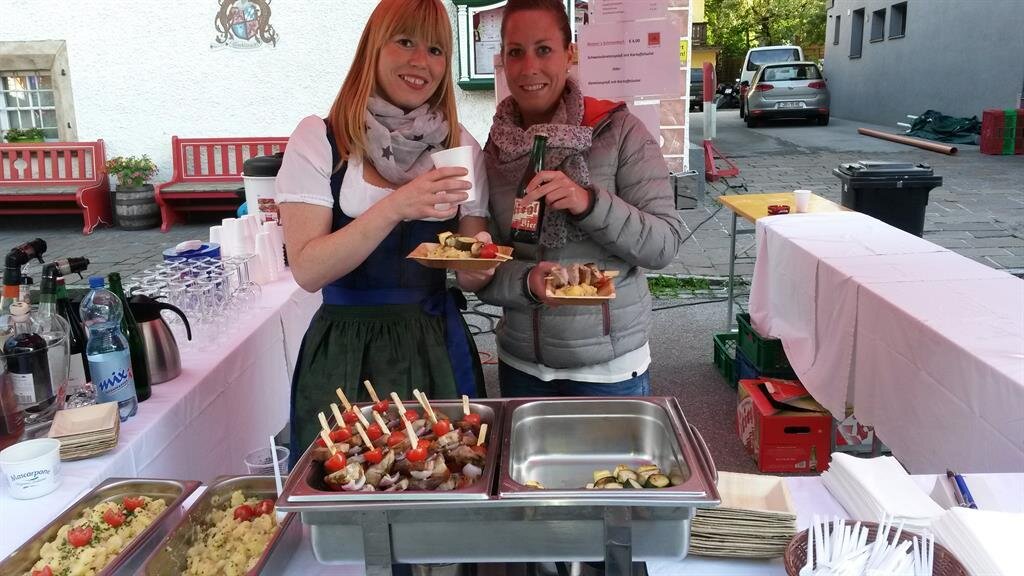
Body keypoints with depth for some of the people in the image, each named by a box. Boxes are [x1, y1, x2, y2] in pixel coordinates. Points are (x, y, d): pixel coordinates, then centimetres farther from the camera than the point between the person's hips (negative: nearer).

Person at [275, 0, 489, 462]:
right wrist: (395, 208, -24)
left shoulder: (461, 146, 4)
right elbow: (307, 270, -14)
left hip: (437, 349, 3)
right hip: (346, 354, -2)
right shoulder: (318, 139, -5)